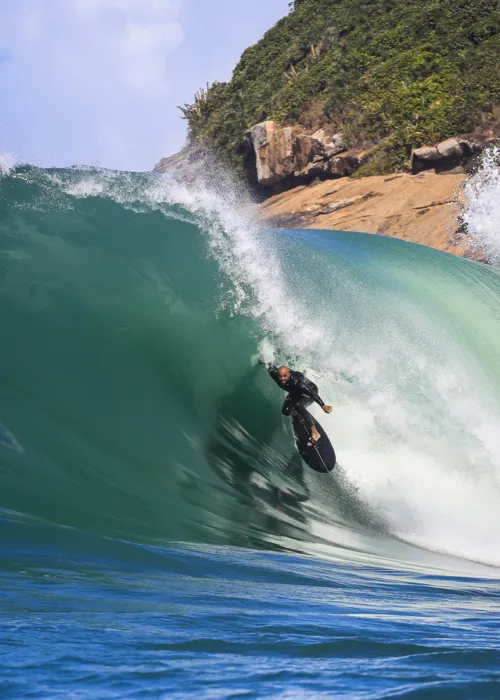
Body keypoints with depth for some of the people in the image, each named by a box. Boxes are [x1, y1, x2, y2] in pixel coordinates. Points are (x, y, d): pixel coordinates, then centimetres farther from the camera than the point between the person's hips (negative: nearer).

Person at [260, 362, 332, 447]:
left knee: (298, 405, -33)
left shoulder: (296, 381, -43)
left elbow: (312, 393, -45)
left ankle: (315, 433, -33)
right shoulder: (275, 374, -28)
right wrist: (263, 363, 15)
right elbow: (271, 367, -5)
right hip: (295, 393, 7)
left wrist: (323, 406, -50)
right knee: (286, 411, -8)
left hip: (310, 391, -6)